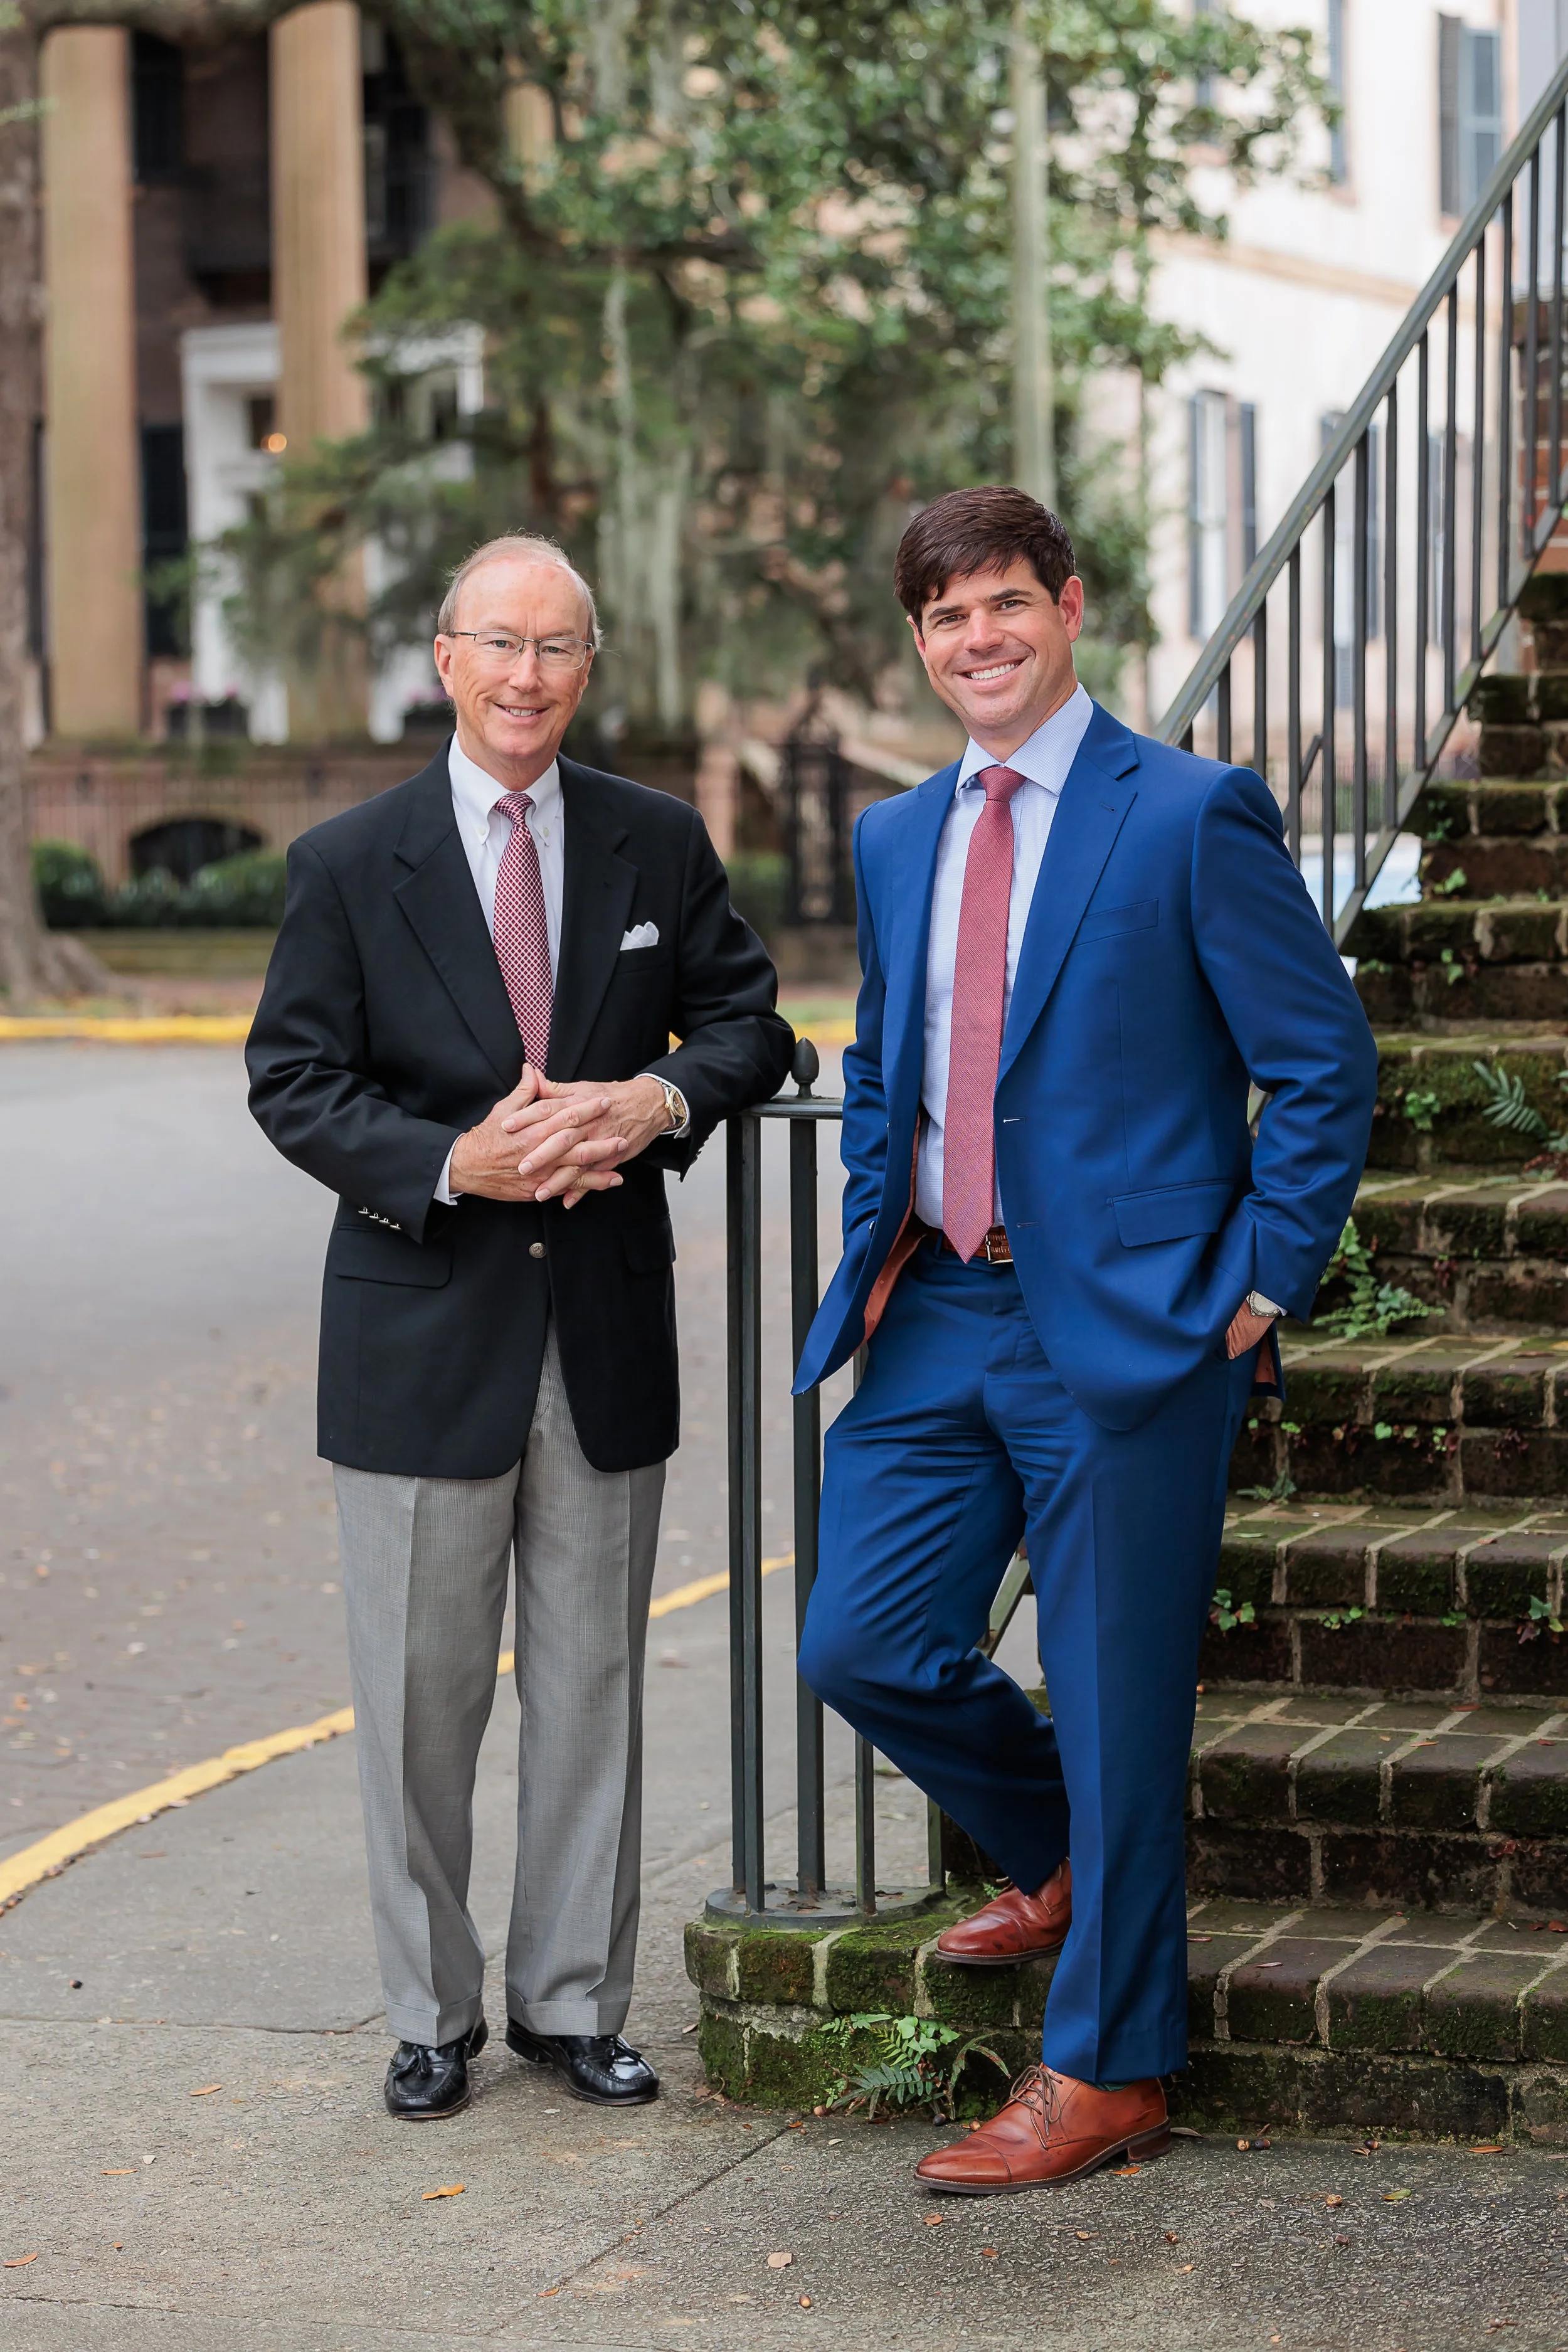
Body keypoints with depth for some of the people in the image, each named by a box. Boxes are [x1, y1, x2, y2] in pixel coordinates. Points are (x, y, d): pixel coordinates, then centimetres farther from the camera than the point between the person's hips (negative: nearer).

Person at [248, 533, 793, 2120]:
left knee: (593, 1685, 9)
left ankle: (575, 2002, 22)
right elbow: (294, 1082, -4)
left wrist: (661, 1098, -14)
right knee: (419, 1695, 5)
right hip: (423, 1334, -2)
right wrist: (451, 1165, -19)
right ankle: (432, 2015, 19)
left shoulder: (660, 846, 5)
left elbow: (747, 1020, 8)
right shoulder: (347, 866, -2)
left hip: (607, 1332, 2)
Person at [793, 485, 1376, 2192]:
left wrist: (1263, 1286, -10)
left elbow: (1324, 1067, -7)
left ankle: (1101, 2076, 13)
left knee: (1112, 1703, 0)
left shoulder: (1190, 816, -8)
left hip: (1126, 1327, -6)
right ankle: (1064, 1861, 34)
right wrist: (876, 1242, 13)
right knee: (862, 1647, 6)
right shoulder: (895, 839, 13)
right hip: (938, 1321, 7)